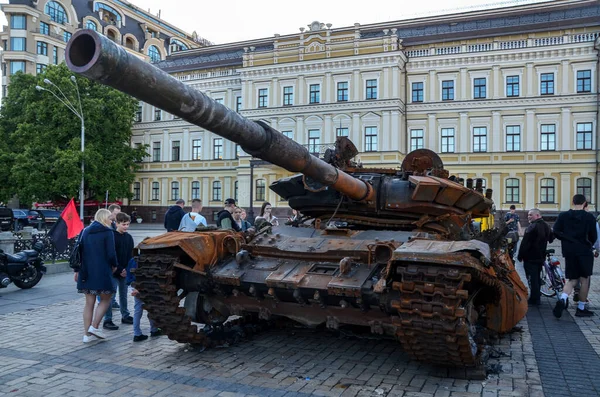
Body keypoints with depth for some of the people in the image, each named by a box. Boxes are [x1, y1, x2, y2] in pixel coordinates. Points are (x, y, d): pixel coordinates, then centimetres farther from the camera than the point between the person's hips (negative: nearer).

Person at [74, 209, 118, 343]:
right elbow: (111, 253, -13)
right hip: (102, 271, -6)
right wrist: (114, 265, 5)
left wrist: (77, 270, 16)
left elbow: (79, 250, 12)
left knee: (89, 302, 11)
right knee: (105, 299, 11)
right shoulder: (107, 232, -7)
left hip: (86, 272, 6)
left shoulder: (85, 231, 13)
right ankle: (94, 327, 1)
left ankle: (87, 334, 12)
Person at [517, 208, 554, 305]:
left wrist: (520, 256, -14)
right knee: (537, 277, 17)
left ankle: (534, 299, 0)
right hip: (541, 257, 9)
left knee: (533, 278, -3)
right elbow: (551, 238, 25)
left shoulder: (532, 227, -20)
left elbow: (525, 243, -22)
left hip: (530, 257, -9)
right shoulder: (546, 226, 9)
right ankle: (536, 297, 26)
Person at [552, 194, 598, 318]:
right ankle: (581, 308, 14)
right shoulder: (589, 217, -6)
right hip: (585, 251, -3)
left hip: (569, 252, 3)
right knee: (585, 279, 9)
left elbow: (556, 232, -4)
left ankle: (563, 299, -16)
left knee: (572, 279, 11)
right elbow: (594, 236, -3)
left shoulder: (563, 216, 0)